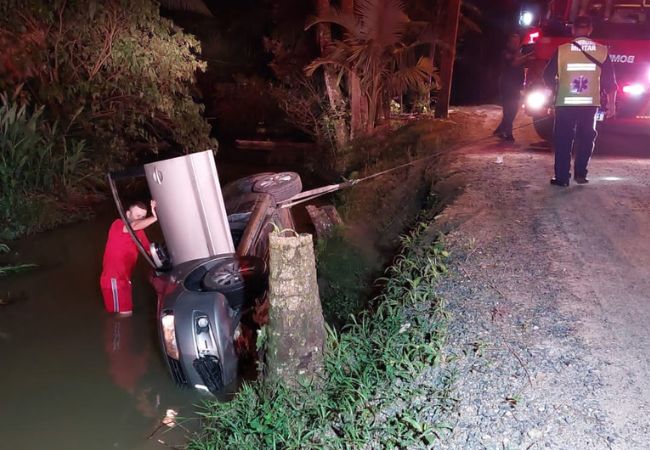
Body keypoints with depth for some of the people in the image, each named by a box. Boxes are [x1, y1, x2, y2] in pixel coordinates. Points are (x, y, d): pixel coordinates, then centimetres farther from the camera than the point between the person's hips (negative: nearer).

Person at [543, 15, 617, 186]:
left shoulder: (561, 50, -5)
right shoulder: (602, 51, 0)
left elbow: (548, 77, 2)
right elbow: (610, 82, 2)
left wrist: (556, 88, 22)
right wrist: (611, 103, 12)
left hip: (565, 103, -1)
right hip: (590, 104, 1)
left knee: (563, 140, 6)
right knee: (586, 138, 17)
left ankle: (562, 177, 4)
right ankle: (580, 173, 14)